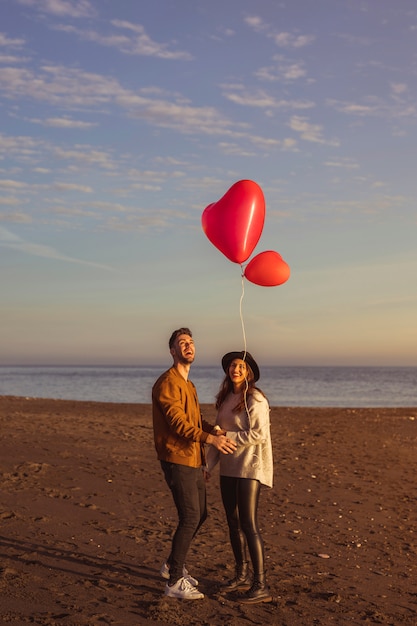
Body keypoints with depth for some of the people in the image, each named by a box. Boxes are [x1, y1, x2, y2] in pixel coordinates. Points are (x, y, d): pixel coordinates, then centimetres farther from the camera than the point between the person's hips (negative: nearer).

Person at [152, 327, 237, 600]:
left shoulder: (189, 385, 20)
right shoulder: (168, 383, -13)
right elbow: (178, 423, -22)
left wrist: (215, 430, -4)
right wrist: (211, 439, -31)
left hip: (194, 461, 10)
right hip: (177, 460, -10)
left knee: (200, 514, 15)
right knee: (190, 517, -10)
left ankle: (173, 565, 32)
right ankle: (175, 581, 0)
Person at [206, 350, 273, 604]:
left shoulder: (255, 399, -12)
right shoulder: (226, 398, 11)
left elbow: (259, 435, -18)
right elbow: (218, 434, 15)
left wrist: (228, 436, -14)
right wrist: (208, 466, 13)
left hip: (250, 468, -8)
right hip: (229, 468, 8)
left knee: (249, 525, -9)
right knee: (233, 522, 13)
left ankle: (261, 585, -5)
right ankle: (242, 575, 25)